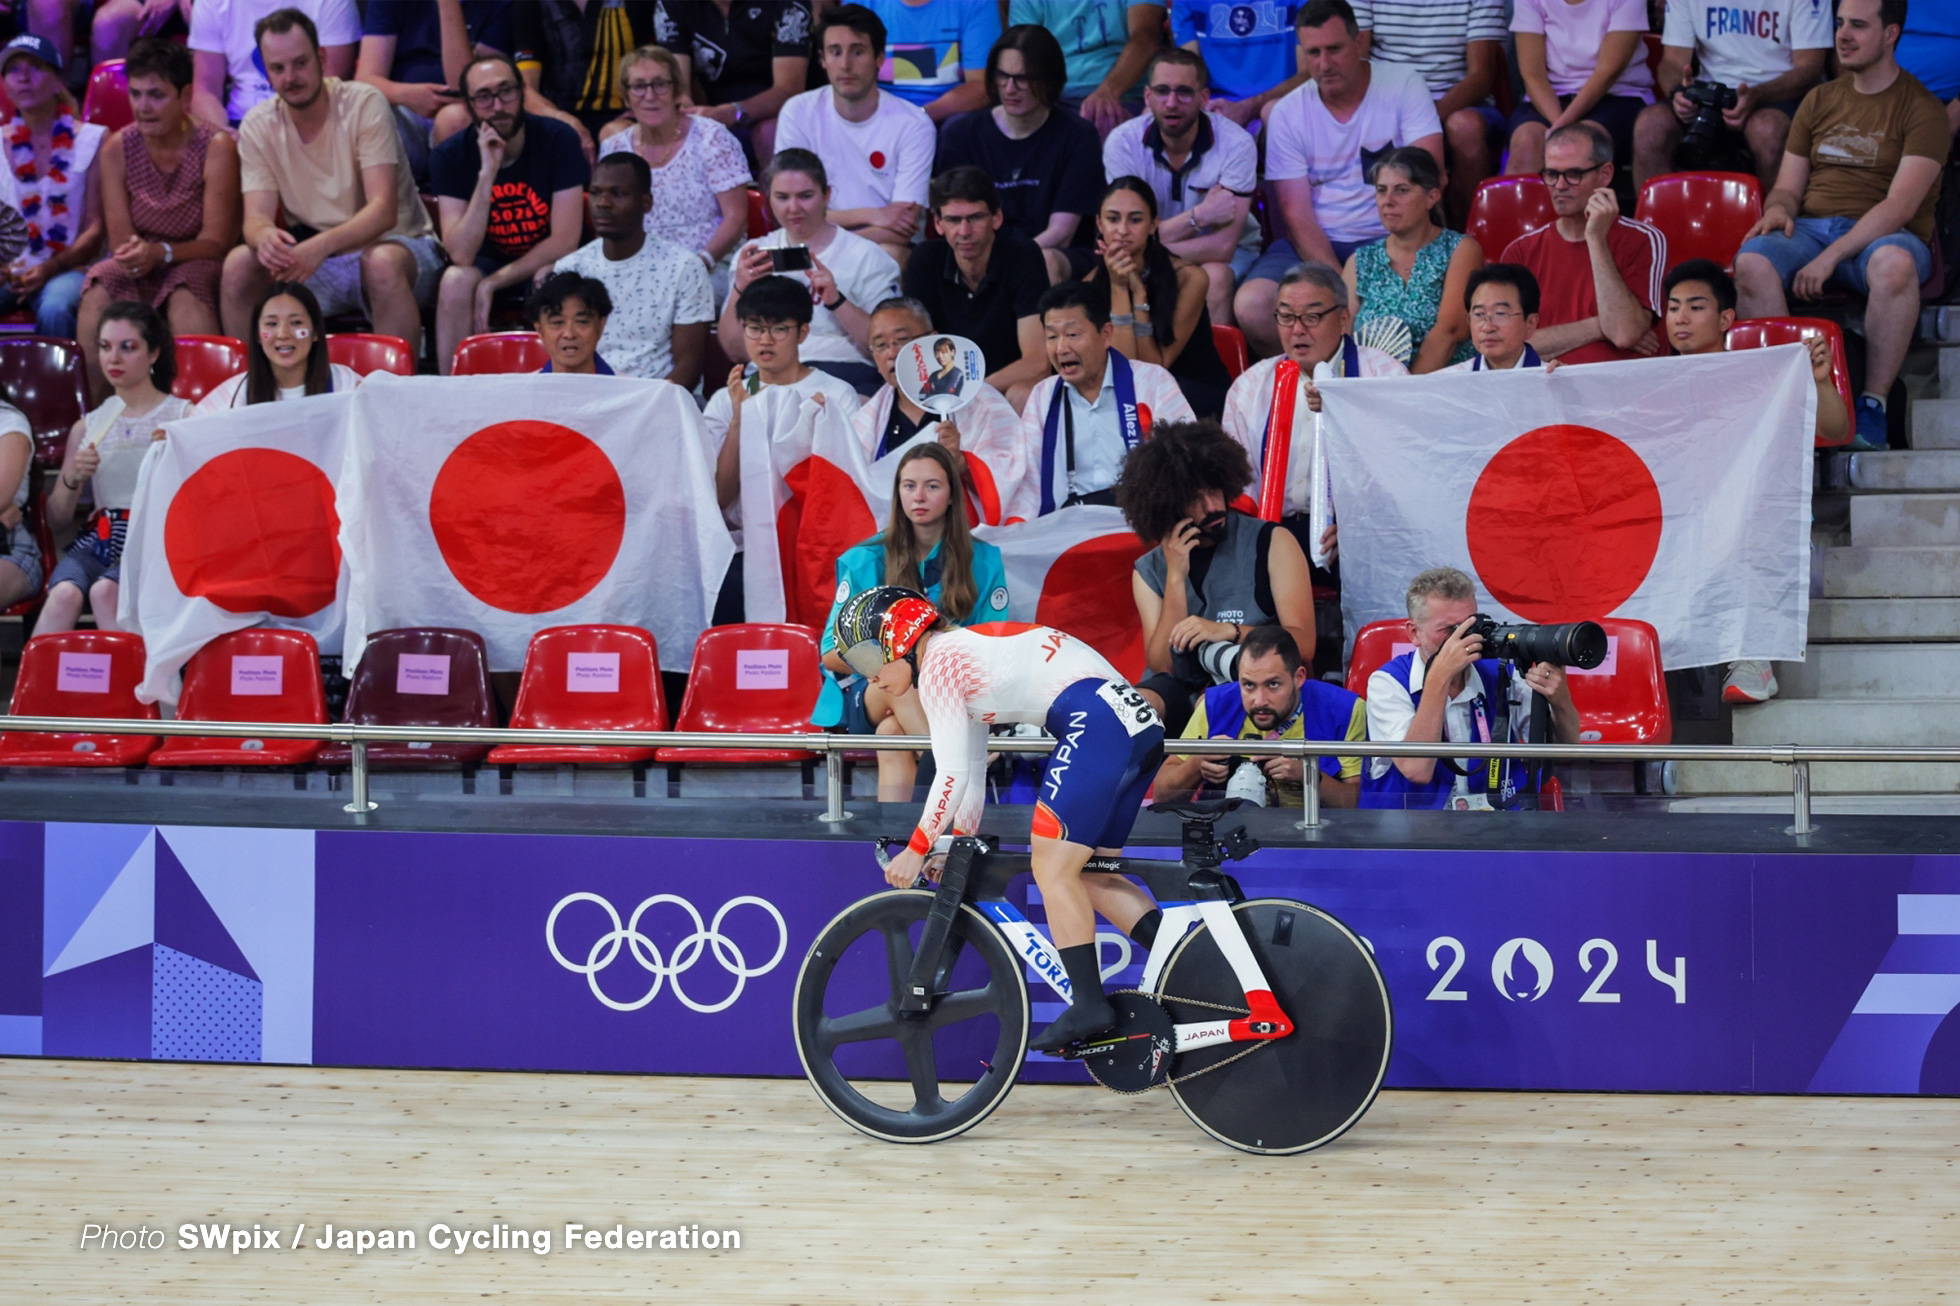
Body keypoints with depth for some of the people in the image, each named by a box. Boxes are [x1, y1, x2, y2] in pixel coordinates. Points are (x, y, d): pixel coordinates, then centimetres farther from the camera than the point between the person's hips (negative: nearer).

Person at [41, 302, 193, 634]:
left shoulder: (183, 416, 7)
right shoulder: (88, 427, 18)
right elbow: (56, 520, 17)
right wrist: (72, 479, -2)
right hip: (97, 539, 3)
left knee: (104, 591, -34)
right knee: (64, 593, -30)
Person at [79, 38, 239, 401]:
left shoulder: (216, 148, -9)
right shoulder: (118, 149, 2)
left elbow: (216, 242, -12)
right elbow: (120, 239, -1)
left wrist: (160, 253, -30)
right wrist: (133, 253, -25)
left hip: (196, 266, -3)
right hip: (139, 273, 3)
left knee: (186, 299, -37)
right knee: (97, 295, -30)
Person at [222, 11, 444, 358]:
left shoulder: (364, 105, -15)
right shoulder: (257, 125, -2)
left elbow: (383, 211, -23)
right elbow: (256, 216, -9)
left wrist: (323, 245, -41)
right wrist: (264, 235, -36)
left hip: (394, 242, -4)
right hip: (312, 255, 4)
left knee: (382, 262, -37)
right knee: (238, 264, -20)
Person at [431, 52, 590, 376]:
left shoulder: (557, 140, -14)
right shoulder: (451, 155, -11)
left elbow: (565, 241, -17)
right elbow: (461, 255, -22)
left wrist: (492, 283, -21)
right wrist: (487, 173, -31)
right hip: (488, 263, 2)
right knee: (456, 279, -30)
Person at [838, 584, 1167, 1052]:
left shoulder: (937, 663, -2)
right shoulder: (962, 654, 27)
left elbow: (952, 772, -7)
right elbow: (972, 770, 32)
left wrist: (917, 849, 1)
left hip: (1096, 721, -10)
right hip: (1140, 723, 10)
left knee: (1053, 868, -8)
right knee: (1088, 876, 12)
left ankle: (1089, 1005, -13)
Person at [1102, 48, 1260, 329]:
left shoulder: (1236, 144, -22)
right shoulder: (1122, 142, -15)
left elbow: (1222, 246, -26)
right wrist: (1199, 216, -26)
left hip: (1229, 252, -2)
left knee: (1214, 277, -34)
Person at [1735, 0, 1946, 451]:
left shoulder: (1922, 108, 1)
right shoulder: (1819, 101, 19)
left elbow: (1901, 206, -11)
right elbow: (1788, 187, 18)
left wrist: (1831, 255, -21)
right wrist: (1778, 210, -8)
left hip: (1881, 236, -4)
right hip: (1811, 227, 4)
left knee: (1894, 262, -41)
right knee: (1751, 262, -30)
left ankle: (1872, 406, -32)